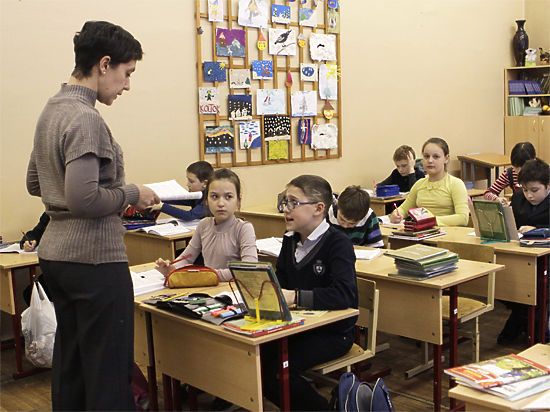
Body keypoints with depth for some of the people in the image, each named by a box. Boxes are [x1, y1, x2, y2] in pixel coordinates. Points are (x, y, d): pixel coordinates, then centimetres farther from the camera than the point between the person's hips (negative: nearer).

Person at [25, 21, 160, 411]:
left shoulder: (52, 110, 11)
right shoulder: (84, 119, -18)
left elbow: (35, 183, 20)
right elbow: (83, 201, -26)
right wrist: (131, 195, -9)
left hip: (55, 254, 10)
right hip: (94, 259, -10)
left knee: (70, 364, 19)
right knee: (108, 371, -1)